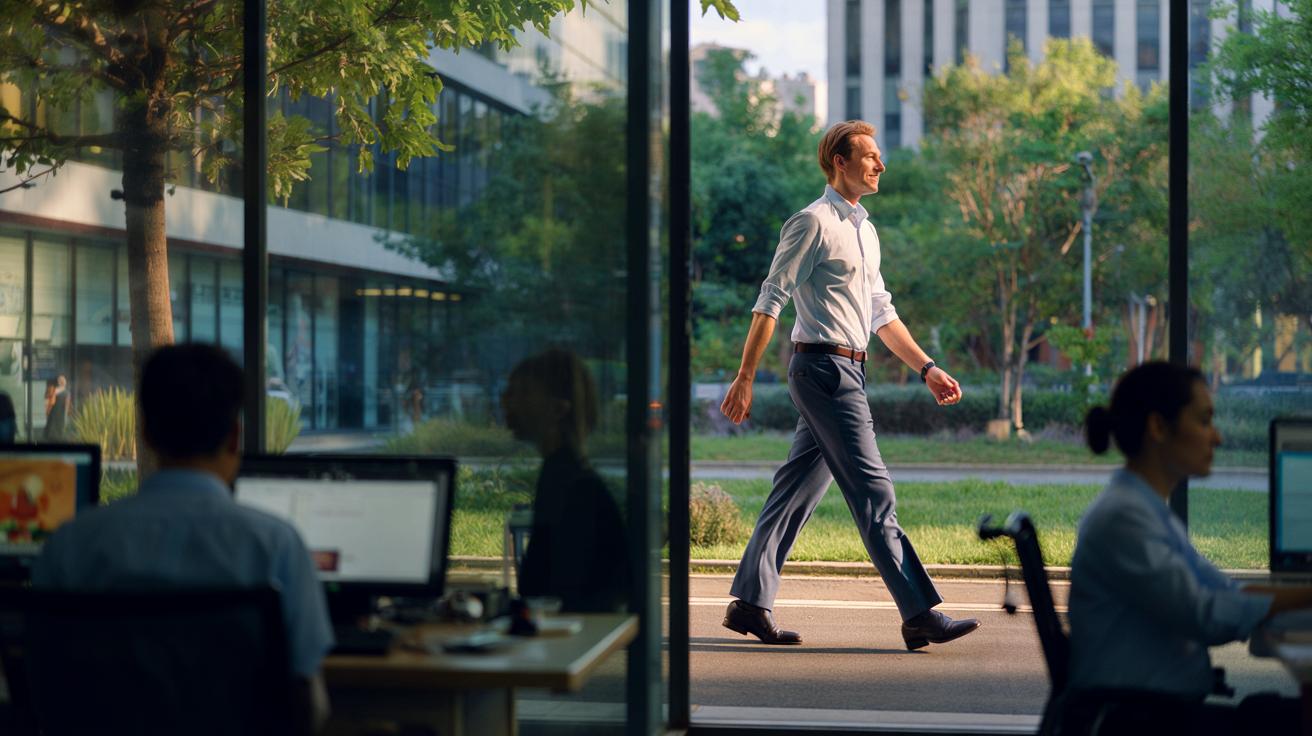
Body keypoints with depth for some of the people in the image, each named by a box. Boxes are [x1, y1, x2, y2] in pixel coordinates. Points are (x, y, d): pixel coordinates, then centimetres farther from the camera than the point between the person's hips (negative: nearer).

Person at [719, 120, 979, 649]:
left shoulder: (865, 230, 19)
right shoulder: (814, 222, -8)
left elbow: (881, 312, 24)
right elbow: (771, 301, -11)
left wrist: (927, 368, 17)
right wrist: (745, 378, -14)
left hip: (846, 372, 9)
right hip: (824, 368, -9)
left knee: (797, 490, 10)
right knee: (873, 492, -9)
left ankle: (749, 603, 15)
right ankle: (919, 616, -8)